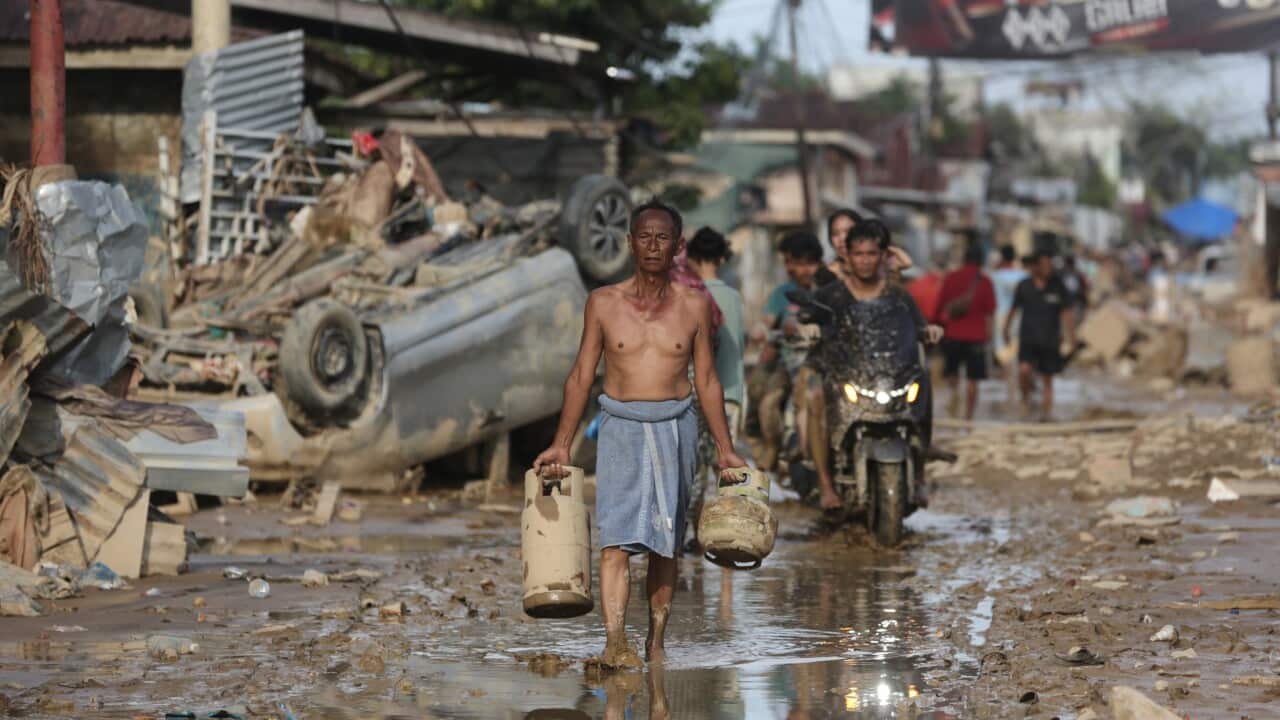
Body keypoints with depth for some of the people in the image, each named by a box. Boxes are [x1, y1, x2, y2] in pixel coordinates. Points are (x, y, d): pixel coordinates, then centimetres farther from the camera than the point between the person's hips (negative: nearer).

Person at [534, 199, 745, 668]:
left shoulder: (693, 306, 4)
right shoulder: (604, 303, 3)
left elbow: (706, 381, 11)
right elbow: (581, 376, 7)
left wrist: (725, 449, 10)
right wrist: (561, 446, 4)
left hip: (675, 427, 1)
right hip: (620, 427, -1)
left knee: (664, 542, 6)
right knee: (616, 537, -15)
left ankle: (656, 642, 13)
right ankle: (615, 641, -24)